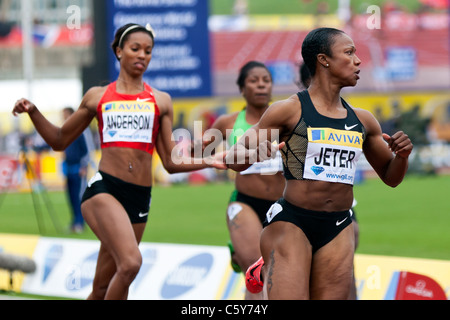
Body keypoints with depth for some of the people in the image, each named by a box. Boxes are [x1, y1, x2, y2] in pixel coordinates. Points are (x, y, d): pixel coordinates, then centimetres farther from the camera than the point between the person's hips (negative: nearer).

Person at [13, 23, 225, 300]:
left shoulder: (160, 101, 16)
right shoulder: (97, 97, 13)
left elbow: (171, 162, 14)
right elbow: (60, 140, 21)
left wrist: (207, 162, -1)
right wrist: (33, 112, 6)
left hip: (139, 198, 3)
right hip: (104, 189, -3)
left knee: (103, 289, 4)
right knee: (131, 262, -28)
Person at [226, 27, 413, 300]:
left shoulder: (362, 121, 11)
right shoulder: (290, 110, -3)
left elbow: (391, 177, 21)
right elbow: (235, 160, -2)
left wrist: (402, 156, 0)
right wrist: (254, 154, -23)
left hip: (339, 229, 5)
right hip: (291, 224, -5)